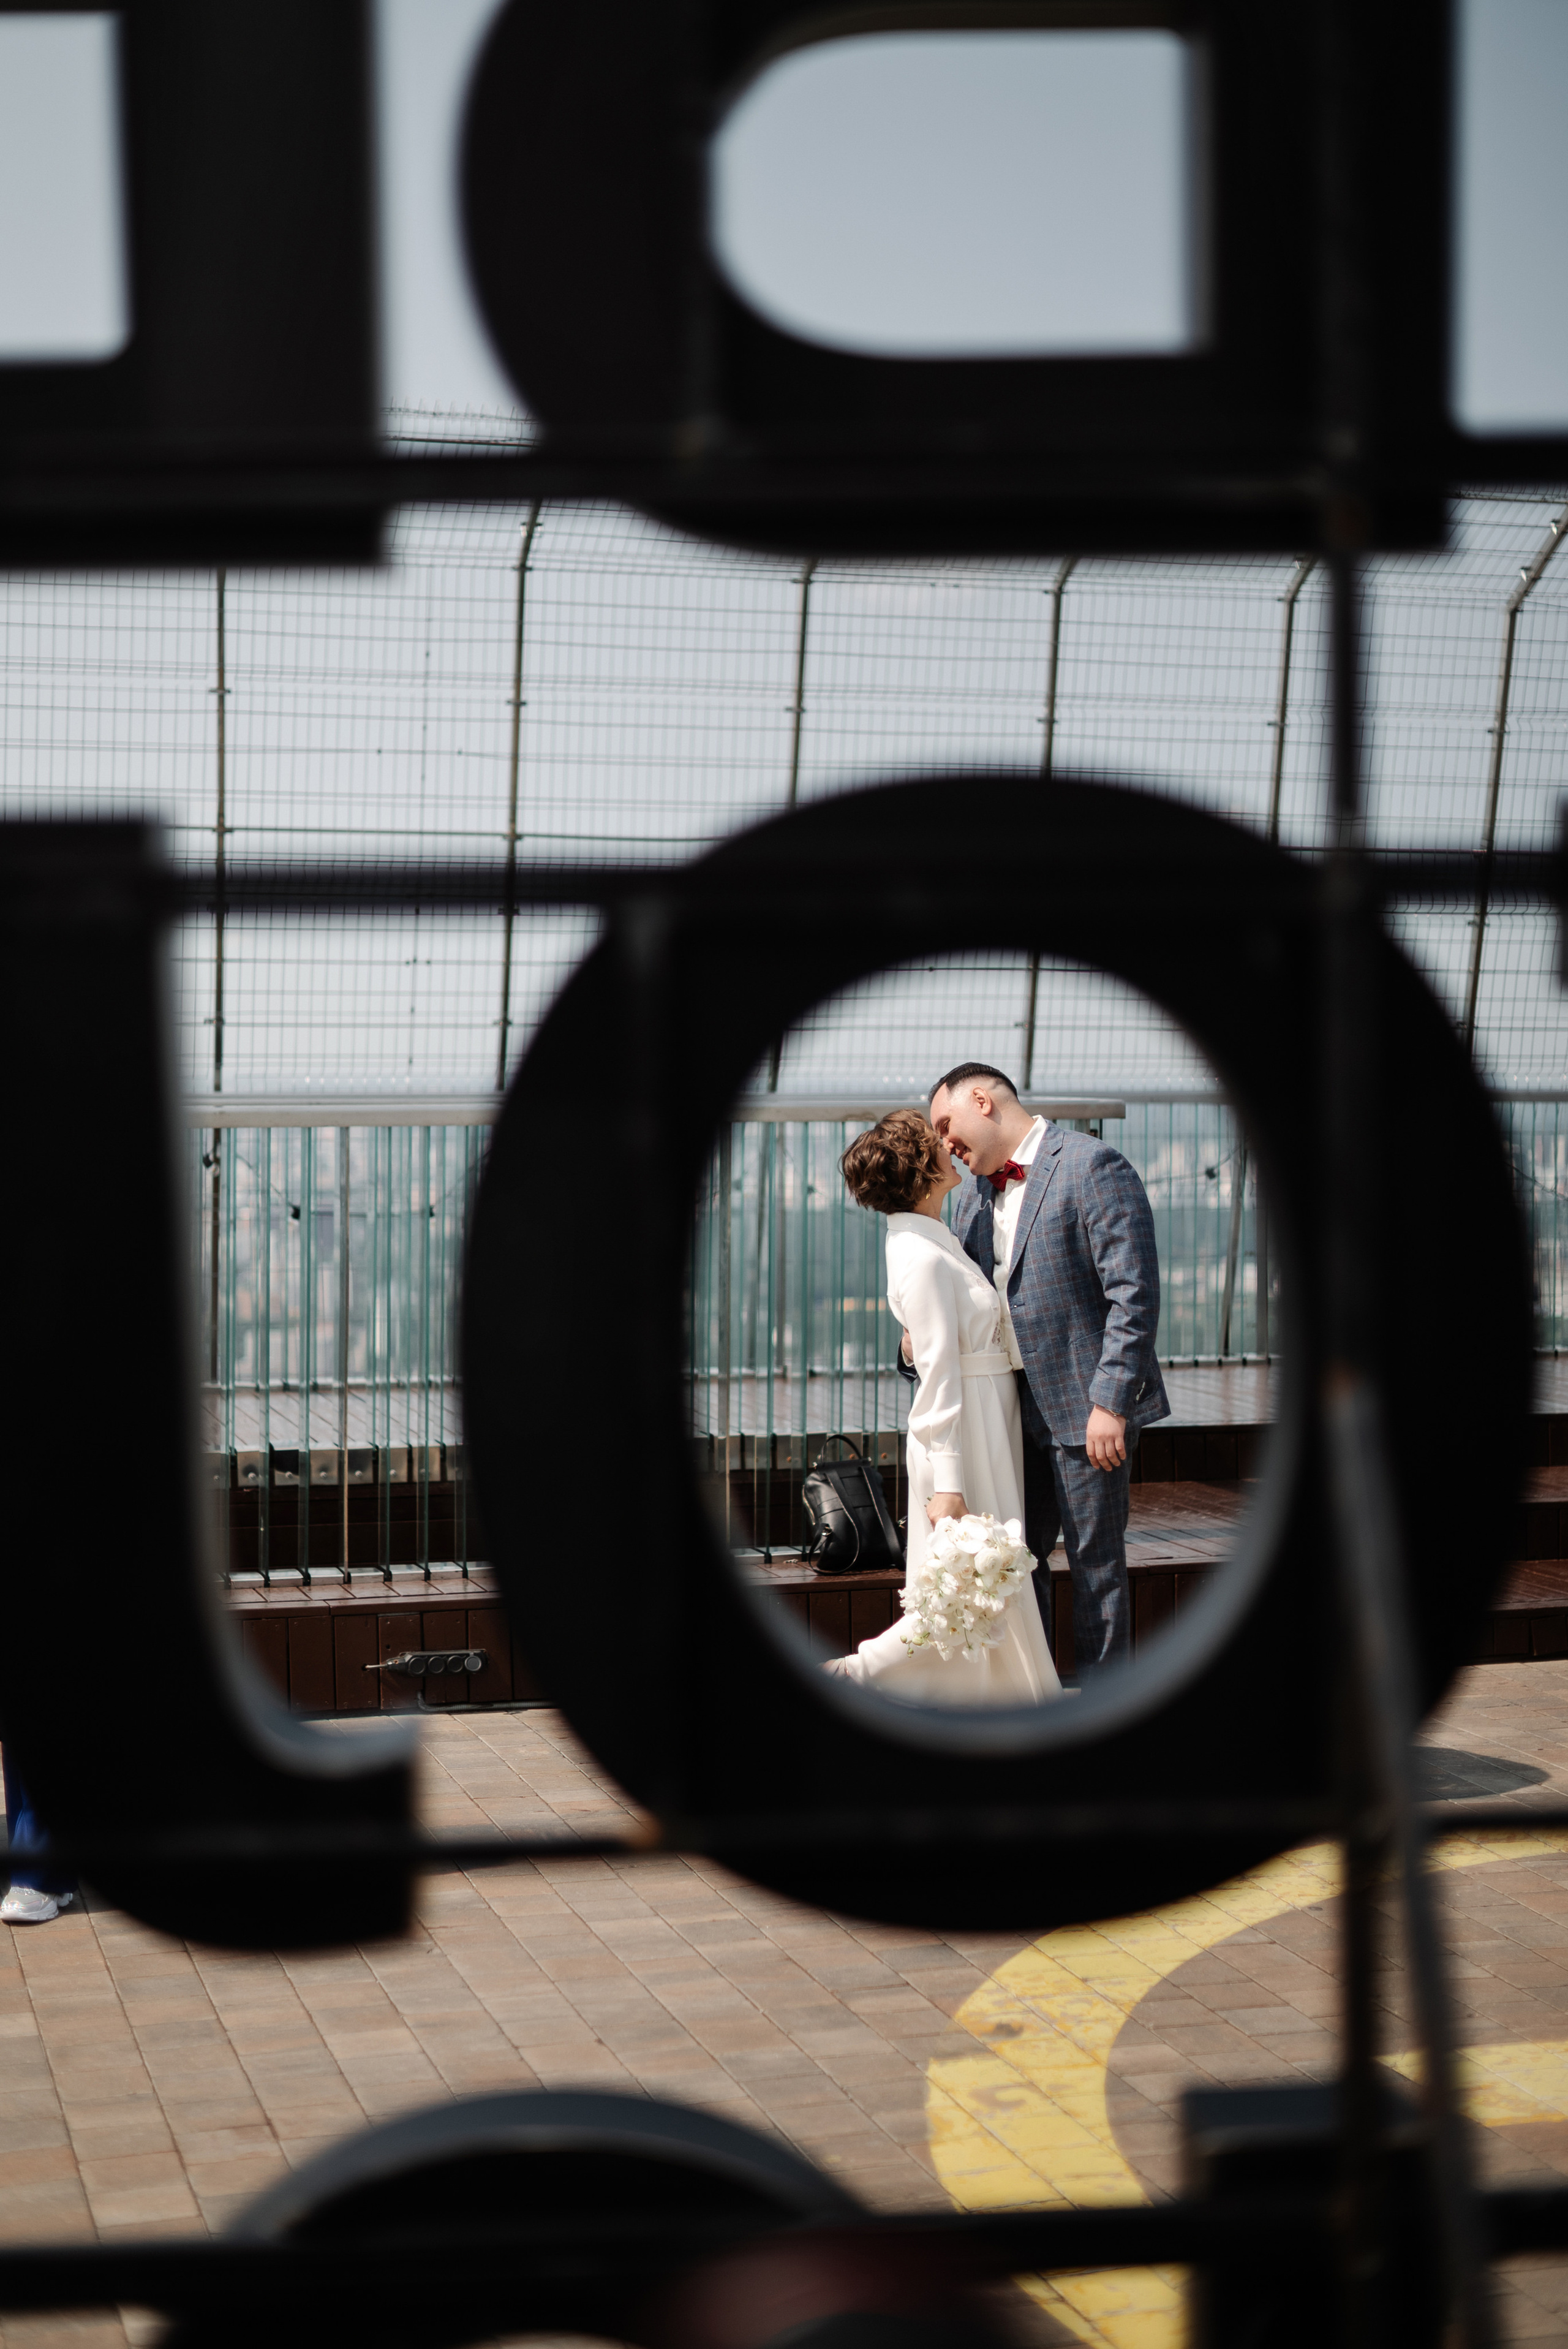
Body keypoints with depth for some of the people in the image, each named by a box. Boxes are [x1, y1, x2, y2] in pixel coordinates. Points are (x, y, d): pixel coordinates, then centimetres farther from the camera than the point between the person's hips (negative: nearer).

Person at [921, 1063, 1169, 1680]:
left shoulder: (1091, 1165, -13)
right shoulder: (972, 1198, 13)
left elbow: (1135, 1293, -17)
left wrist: (1111, 1402, -20)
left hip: (1084, 1405, -8)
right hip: (1017, 1407, 8)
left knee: (1094, 1559, 1)